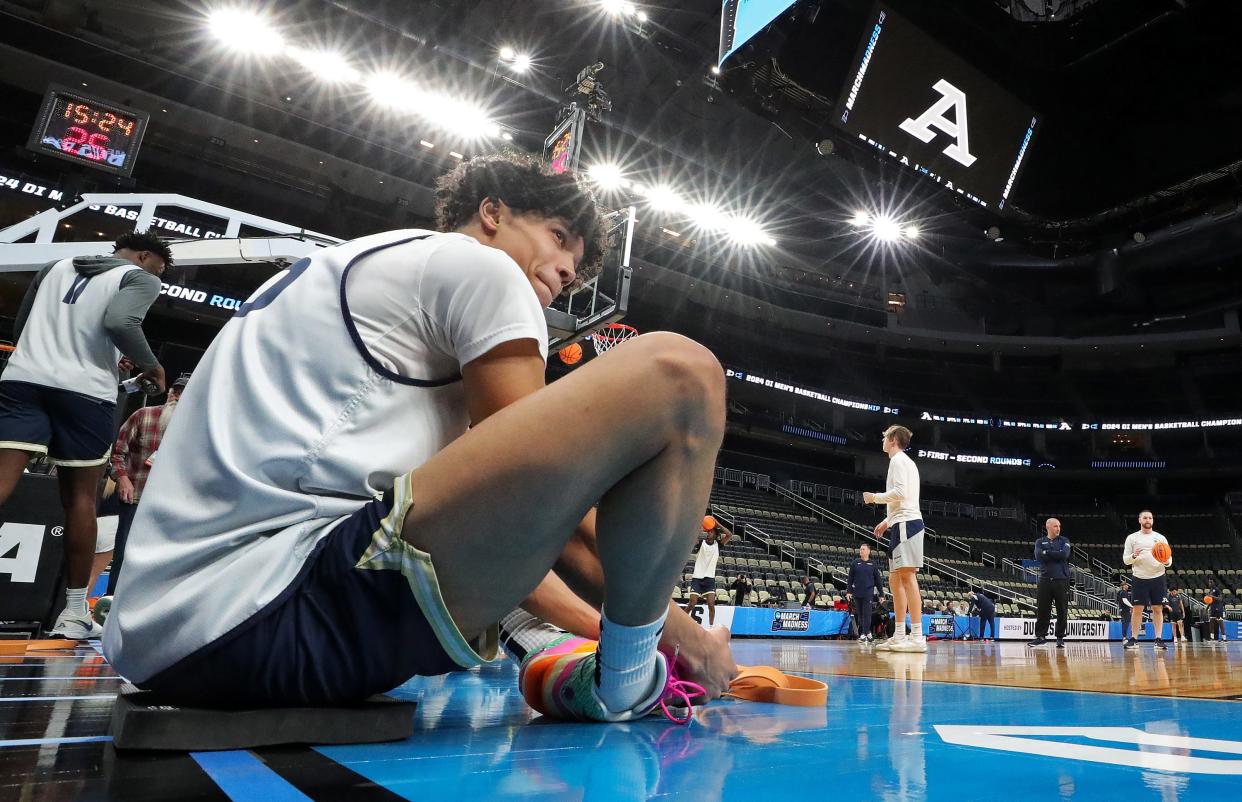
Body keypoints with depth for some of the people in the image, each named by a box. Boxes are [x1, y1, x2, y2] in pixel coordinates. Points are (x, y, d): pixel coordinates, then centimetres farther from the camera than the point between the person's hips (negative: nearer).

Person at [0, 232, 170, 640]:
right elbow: (120, 323, -14)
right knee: (79, 498, 4)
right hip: (85, 391, -4)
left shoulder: (56, 267, 25)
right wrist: (151, 367, 1)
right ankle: (74, 612, 9)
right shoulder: (140, 278, 6)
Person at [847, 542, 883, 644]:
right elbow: (850, 578, 8)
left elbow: (878, 580, 8)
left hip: (868, 593, -2)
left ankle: (865, 633, -9)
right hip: (857, 593, 2)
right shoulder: (855, 563, 7)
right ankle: (868, 633, 14)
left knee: (867, 614, -9)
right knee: (859, 614, 6)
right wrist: (848, 591, 1)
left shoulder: (872, 564, 5)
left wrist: (881, 594, 7)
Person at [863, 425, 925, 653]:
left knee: (907, 575, -15)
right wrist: (887, 521, 26)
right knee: (895, 579, 10)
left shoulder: (899, 459, -5)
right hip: (903, 523, 10)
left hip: (906, 523, -10)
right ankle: (900, 636, 11)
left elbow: (900, 492, -18)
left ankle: (917, 637, -18)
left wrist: (874, 497, -4)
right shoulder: (904, 461, 26)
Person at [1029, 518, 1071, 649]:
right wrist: (1056, 555, -8)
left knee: (1062, 611, 1)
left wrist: (1047, 552, -6)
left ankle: (1060, 638, 11)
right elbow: (1039, 556, -7)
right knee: (1042, 610, 1)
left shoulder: (1064, 541, 10)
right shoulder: (1040, 542, 11)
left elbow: (1064, 554, -10)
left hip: (1061, 580, 0)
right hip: (1045, 579, 0)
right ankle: (1041, 636, 10)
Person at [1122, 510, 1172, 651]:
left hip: (1158, 577, 1)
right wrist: (1133, 556, -18)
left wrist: (1167, 561, -18)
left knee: (1158, 609, 1)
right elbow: (1125, 559, 3)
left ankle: (1159, 640, 5)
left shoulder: (1160, 538, 7)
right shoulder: (1132, 538, 4)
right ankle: (1133, 639, 4)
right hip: (1140, 578, -1)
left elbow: (1169, 560, 6)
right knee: (1137, 609, -1)